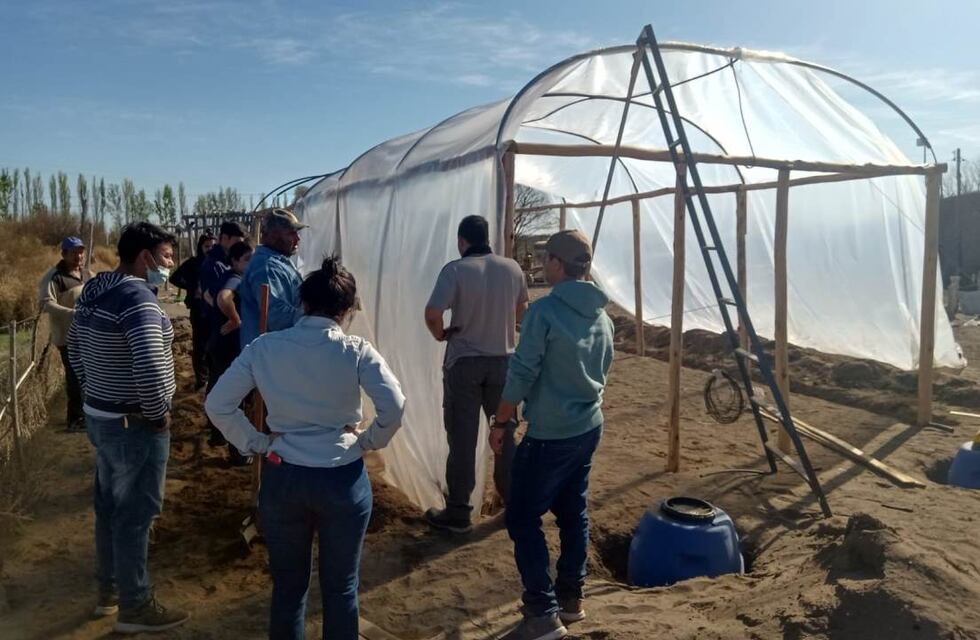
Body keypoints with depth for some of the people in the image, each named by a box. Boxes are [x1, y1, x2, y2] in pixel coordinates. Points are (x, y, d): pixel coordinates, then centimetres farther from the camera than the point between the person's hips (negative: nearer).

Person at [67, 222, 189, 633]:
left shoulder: (95, 291, 6)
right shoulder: (138, 298, -24)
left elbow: (75, 345, 20)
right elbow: (149, 367, -35)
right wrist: (158, 414, -20)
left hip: (100, 416, 9)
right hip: (135, 425, -9)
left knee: (109, 506, 21)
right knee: (134, 515, 4)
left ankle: (108, 590, 38)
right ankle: (135, 607, 18)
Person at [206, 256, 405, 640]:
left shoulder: (264, 347, -4)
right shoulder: (356, 351, -11)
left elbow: (217, 405, -3)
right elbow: (394, 408, -20)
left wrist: (255, 444, 4)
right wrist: (370, 441, -3)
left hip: (282, 479, 2)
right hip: (342, 480, -2)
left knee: (288, 585, 21)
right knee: (340, 587, 17)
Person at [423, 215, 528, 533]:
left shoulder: (455, 269, -14)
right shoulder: (512, 268, -1)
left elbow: (432, 313, -22)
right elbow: (521, 311, 12)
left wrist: (441, 334, -3)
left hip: (464, 363, -4)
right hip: (503, 361, 4)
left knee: (462, 439, 5)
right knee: (505, 434, 18)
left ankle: (458, 513, 13)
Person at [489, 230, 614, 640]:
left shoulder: (544, 311, -19)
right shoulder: (602, 317, 5)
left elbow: (521, 375, -18)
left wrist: (500, 423, -6)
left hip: (549, 435, -8)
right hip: (589, 428, 8)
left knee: (522, 518, 3)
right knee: (574, 513, 18)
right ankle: (571, 598, 30)